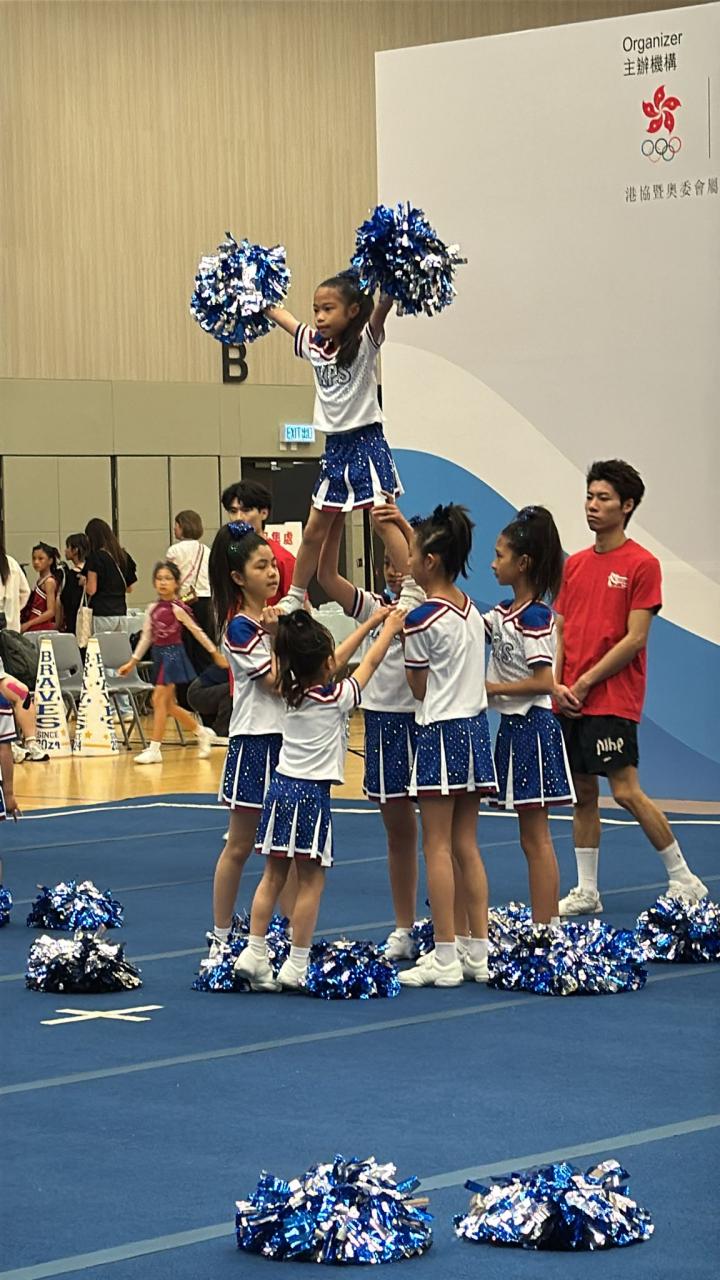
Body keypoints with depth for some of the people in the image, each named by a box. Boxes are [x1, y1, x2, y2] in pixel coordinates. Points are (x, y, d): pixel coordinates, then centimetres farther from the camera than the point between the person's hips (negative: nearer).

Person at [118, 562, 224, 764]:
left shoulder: (178, 608, -10)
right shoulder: (152, 609, 8)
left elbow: (197, 631, -4)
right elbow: (146, 637, 14)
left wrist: (215, 652, 1)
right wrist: (133, 662, 13)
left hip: (173, 654, -7)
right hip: (159, 655, 7)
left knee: (159, 700, -11)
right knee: (168, 705, 11)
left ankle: (154, 748, -7)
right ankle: (202, 733, 28)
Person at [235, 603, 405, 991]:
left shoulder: (292, 690, 7)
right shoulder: (336, 697, -10)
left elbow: (337, 660, 21)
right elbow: (371, 661, 5)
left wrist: (371, 622, 28)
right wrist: (390, 628, 22)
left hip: (281, 787, 6)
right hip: (311, 795, -6)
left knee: (273, 876, 10)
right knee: (311, 882, 0)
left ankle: (254, 954, 7)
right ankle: (296, 966, 0)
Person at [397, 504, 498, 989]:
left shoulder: (421, 620, -15)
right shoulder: (471, 609, 8)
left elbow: (420, 687, -5)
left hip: (441, 733, -8)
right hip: (476, 728, 8)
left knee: (438, 848, -3)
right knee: (466, 846, 11)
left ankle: (446, 959, -3)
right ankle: (477, 952, 13)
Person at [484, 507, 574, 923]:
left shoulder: (534, 616, -16)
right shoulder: (505, 612, 12)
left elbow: (543, 682, -20)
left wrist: (490, 688, -16)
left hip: (532, 727, -9)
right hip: (515, 725, 9)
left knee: (536, 838, -5)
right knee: (533, 838, 11)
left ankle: (545, 930, -2)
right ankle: (546, 924, 15)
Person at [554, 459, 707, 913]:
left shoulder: (642, 564, -7)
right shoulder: (575, 564, 13)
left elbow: (635, 638, -12)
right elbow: (561, 631, 14)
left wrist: (585, 682, -12)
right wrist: (558, 684, -1)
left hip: (613, 700, -6)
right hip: (570, 701, 6)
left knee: (626, 790, -9)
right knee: (583, 794, 9)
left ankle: (684, 879, 3)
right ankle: (586, 892, 15)